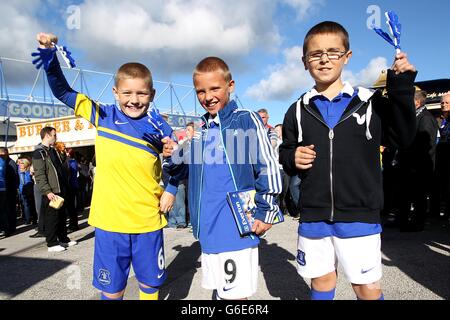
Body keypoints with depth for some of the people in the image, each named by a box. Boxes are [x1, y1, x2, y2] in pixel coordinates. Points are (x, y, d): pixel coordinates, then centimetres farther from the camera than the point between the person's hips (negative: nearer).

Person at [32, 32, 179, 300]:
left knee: (150, 284, 18)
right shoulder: (102, 116, -1)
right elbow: (63, 92, 7)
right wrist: (50, 58, -7)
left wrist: (171, 190, -3)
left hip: (148, 221, 0)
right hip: (109, 220, 0)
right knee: (111, 290, 14)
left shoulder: (158, 127, -3)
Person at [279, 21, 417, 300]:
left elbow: (404, 138, 0)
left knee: (368, 289, 7)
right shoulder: (298, 111, 5)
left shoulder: (370, 101, 0)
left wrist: (402, 88, -8)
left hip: (359, 217, -1)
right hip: (313, 218, 2)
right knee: (322, 283, 17)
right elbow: (286, 152, 14)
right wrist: (292, 158, -10)